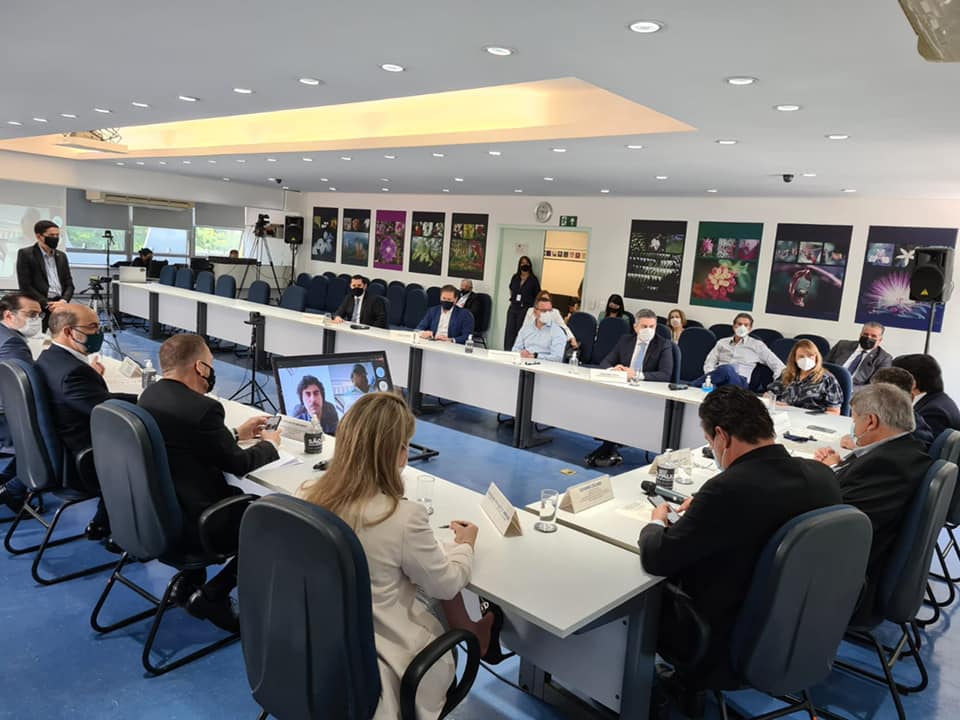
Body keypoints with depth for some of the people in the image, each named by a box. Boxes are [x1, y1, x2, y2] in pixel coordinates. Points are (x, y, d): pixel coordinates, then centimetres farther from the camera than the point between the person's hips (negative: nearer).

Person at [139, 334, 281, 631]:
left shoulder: (149, 395, 2)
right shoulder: (202, 408, -24)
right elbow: (238, 465, -12)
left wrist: (236, 434, 18)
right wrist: (269, 444, 7)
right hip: (186, 526, -9)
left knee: (239, 496, 28)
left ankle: (190, 584, 26)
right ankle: (211, 596, 7)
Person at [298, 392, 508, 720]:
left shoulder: (306, 495, -11)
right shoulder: (403, 516, -28)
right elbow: (446, 584, -10)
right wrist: (465, 544, 9)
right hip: (375, 659, -5)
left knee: (437, 568, 15)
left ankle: (473, 635, 34)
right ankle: (474, 637, 38)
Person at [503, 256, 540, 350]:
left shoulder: (533, 279, -1)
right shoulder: (515, 278, 12)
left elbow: (537, 296, -2)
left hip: (525, 309, -4)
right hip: (513, 308, 4)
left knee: (520, 332, -6)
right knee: (510, 331, 3)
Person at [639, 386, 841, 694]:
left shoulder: (728, 489, -31)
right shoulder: (822, 475, -9)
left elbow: (656, 560, -20)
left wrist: (657, 524, 0)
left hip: (730, 650, -7)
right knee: (677, 579, 23)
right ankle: (681, 679, 35)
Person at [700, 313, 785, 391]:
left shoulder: (757, 345, 17)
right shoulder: (722, 343, 24)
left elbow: (778, 365, 14)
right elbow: (709, 363, 20)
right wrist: (712, 375, -4)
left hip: (741, 380, -2)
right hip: (719, 378, 2)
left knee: (727, 369, -39)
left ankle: (693, 385, -34)